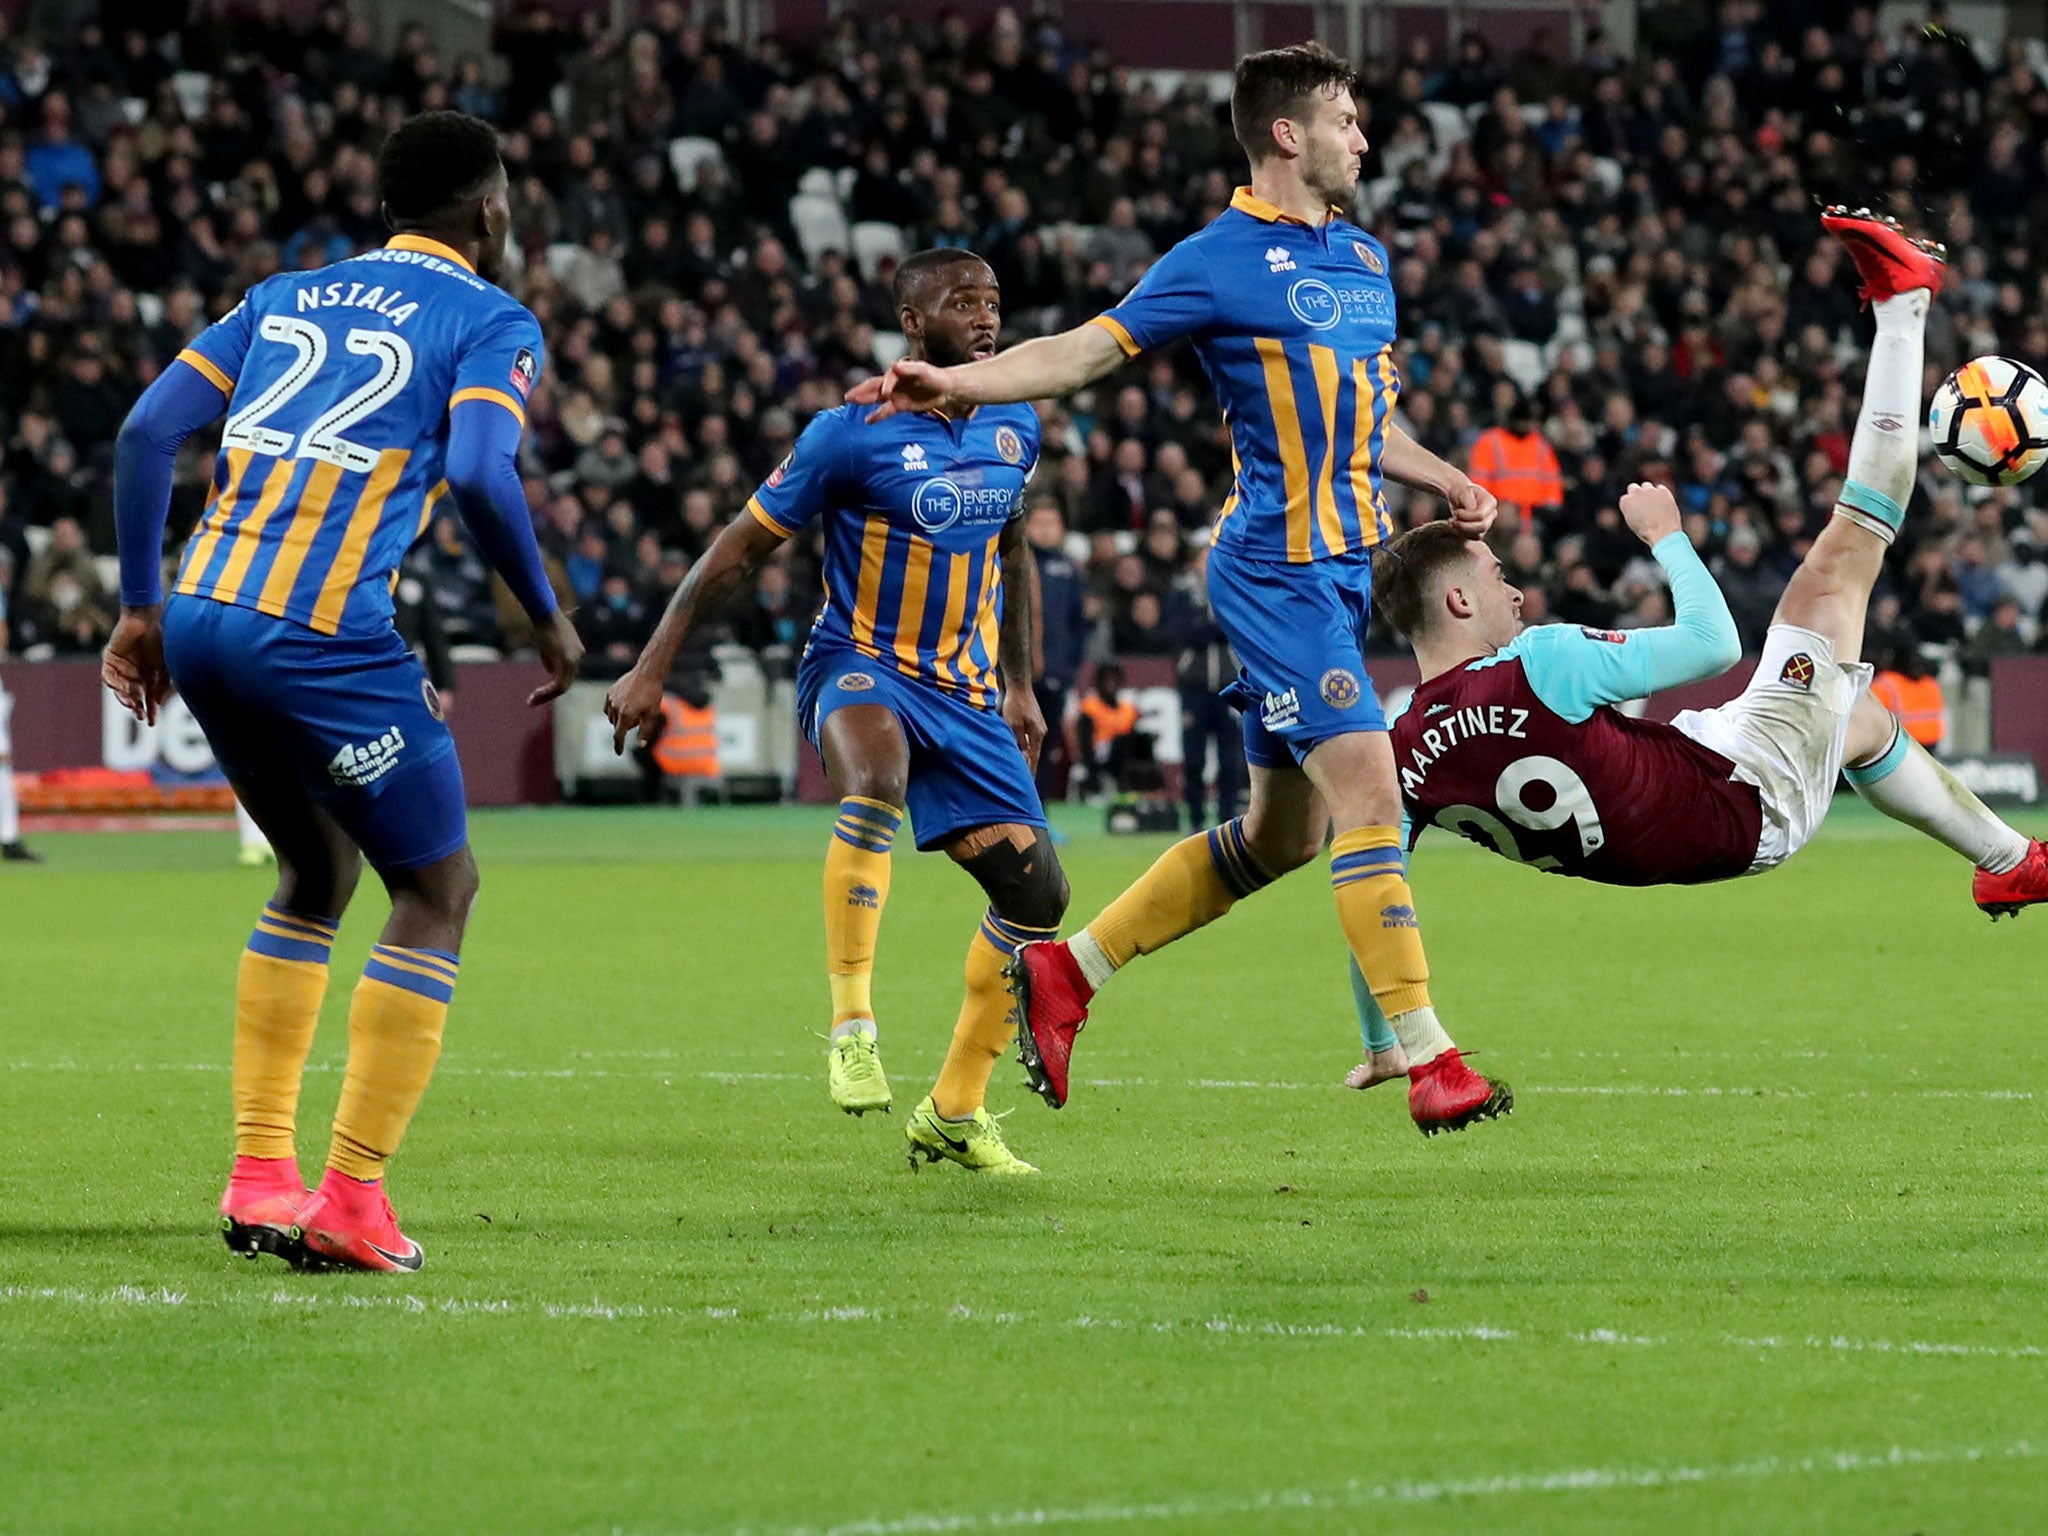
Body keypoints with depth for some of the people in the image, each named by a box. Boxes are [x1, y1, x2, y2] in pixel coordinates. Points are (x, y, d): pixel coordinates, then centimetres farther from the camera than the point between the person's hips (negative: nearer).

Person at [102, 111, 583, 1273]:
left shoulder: (286, 298, 22)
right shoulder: (493, 322, 4)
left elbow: (148, 430, 13)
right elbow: (479, 474, -14)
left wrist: (143, 608, 18)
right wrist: (548, 617, -1)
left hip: (198, 619, 7)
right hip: (324, 641, -7)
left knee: (319, 872, 25)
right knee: (437, 890, 7)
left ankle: (259, 1172, 21)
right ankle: (351, 1200, -1)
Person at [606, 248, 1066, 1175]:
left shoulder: (1014, 429, 4)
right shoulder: (852, 434, -14)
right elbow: (741, 550, -7)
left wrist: (1019, 683, 22)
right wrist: (651, 668, -8)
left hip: (967, 690, 6)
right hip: (860, 668, -6)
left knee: (1037, 892, 1)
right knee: (875, 781, -41)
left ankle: (955, 1113, 17)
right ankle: (851, 1027, -40)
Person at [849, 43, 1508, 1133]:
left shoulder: (1362, 258, 17)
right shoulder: (1221, 261, -6)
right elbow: (1084, 351, -7)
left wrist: (1448, 482, 18)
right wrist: (957, 383, -20)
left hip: (1339, 570, 9)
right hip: (1278, 567, -9)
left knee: (1280, 835, 11)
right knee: (1368, 784, -16)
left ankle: (1065, 971, 22)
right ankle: (1426, 1058, -15)